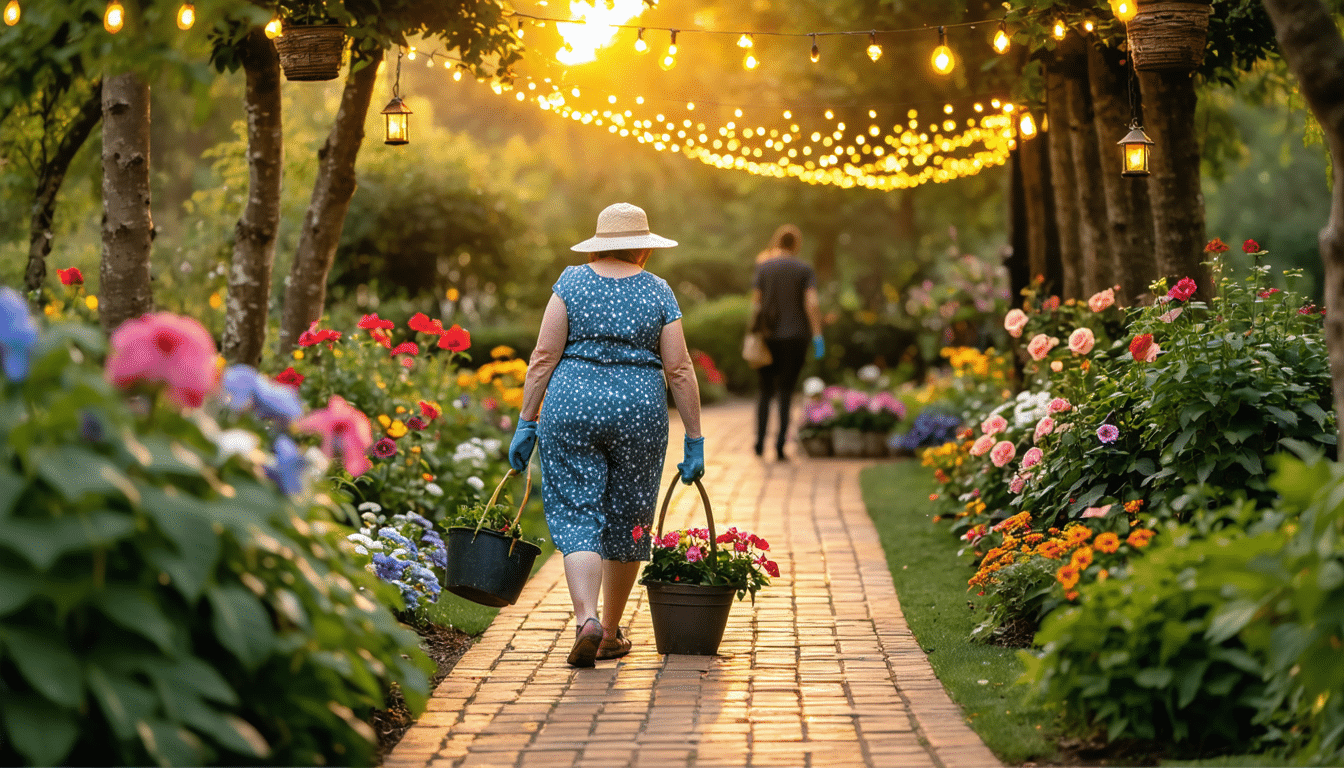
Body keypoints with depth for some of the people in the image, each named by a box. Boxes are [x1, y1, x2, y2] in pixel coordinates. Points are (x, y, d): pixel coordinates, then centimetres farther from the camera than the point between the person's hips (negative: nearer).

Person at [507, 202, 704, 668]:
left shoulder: (572, 282, 3)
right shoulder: (658, 291, 4)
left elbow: (544, 356, -2)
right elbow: (679, 371, 2)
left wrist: (526, 421, 2)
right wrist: (694, 441, 6)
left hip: (571, 407, 0)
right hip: (639, 408, 1)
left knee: (576, 516, 1)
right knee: (627, 521, 12)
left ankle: (587, 619, -19)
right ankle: (611, 633, 22)